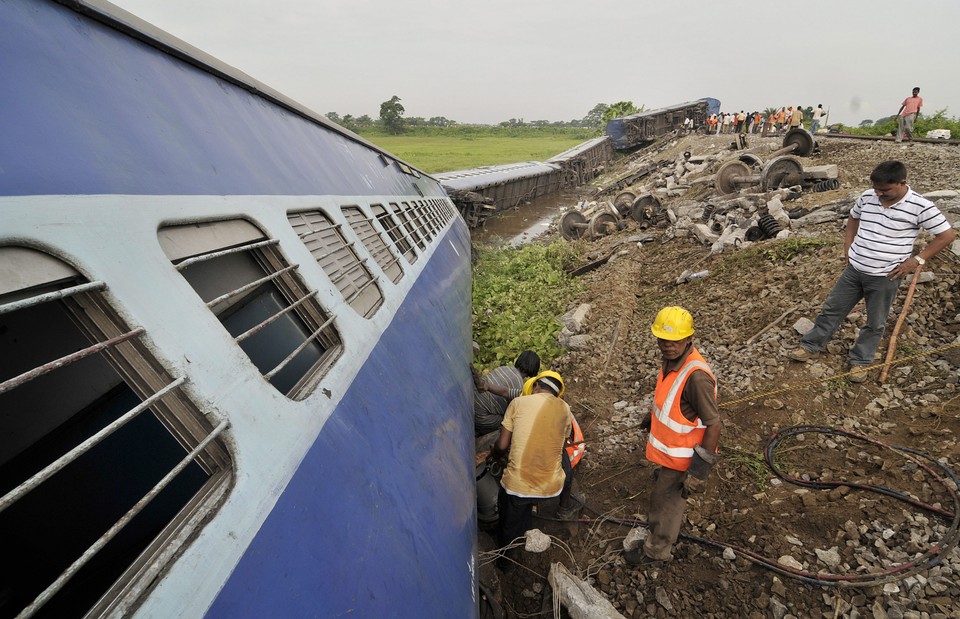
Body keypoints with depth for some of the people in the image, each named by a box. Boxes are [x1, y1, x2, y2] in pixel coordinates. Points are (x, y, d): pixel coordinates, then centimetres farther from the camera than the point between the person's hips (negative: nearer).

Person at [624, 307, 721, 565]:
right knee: (663, 488, 33)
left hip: (680, 456, -8)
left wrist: (699, 471, -24)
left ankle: (657, 550, 40)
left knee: (666, 502, 15)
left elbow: (713, 424, -29)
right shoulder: (672, 358, -10)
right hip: (667, 447, 8)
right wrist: (653, 416, 26)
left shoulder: (696, 376, -36)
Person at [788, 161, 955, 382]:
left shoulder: (920, 206, -16)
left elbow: (947, 235, -9)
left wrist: (917, 259, -13)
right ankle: (811, 347, 24)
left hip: (885, 277, -4)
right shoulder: (867, 196, -3)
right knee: (832, 309, 12)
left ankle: (860, 362, 25)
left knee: (875, 323, 10)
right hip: (854, 269, 4)